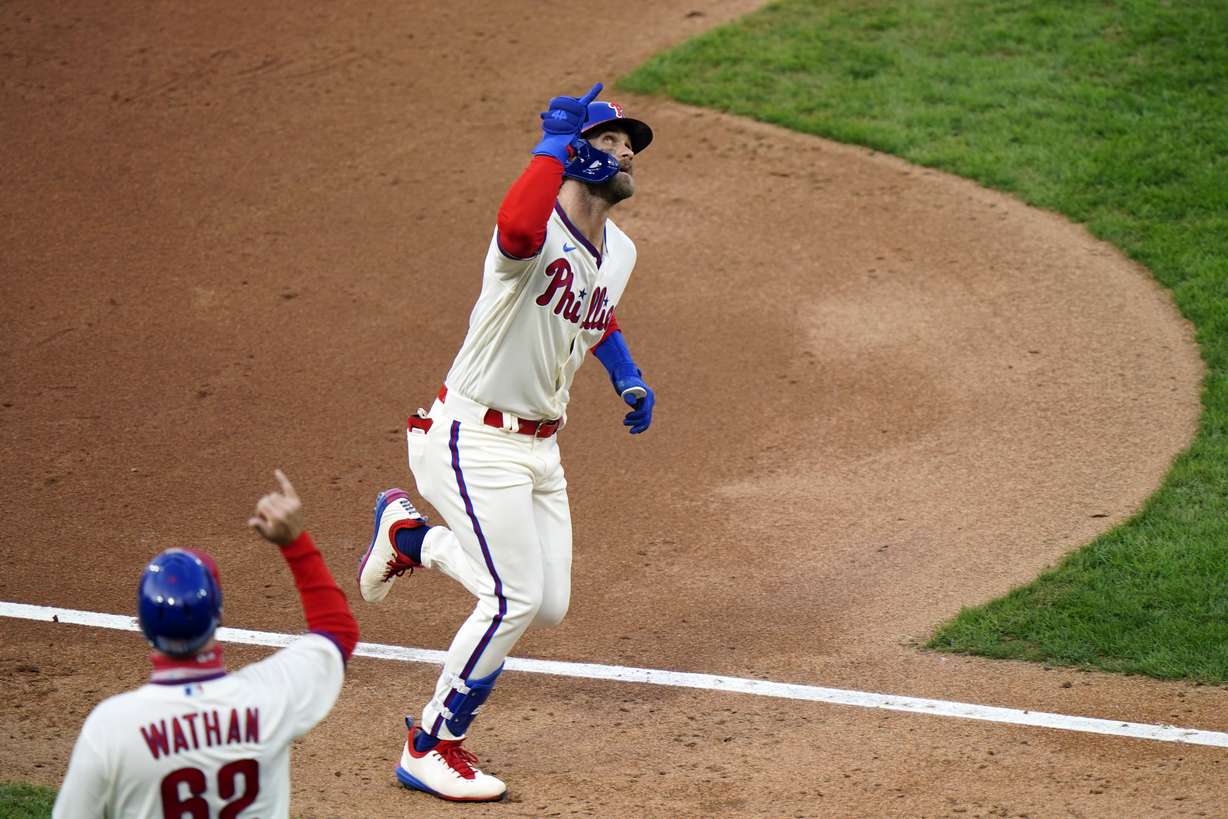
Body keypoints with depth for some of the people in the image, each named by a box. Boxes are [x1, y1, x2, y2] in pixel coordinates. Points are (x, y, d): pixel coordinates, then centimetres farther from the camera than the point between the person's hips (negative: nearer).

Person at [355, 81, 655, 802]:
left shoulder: (620, 251, 7)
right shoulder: (538, 233, -21)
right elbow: (517, 227, -49)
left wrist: (628, 378, 15)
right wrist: (555, 140, -38)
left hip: (540, 447, 9)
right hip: (474, 440, -9)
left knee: (549, 606, 10)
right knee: (515, 597, -14)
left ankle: (411, 533, 32)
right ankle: (430, 749, 3)